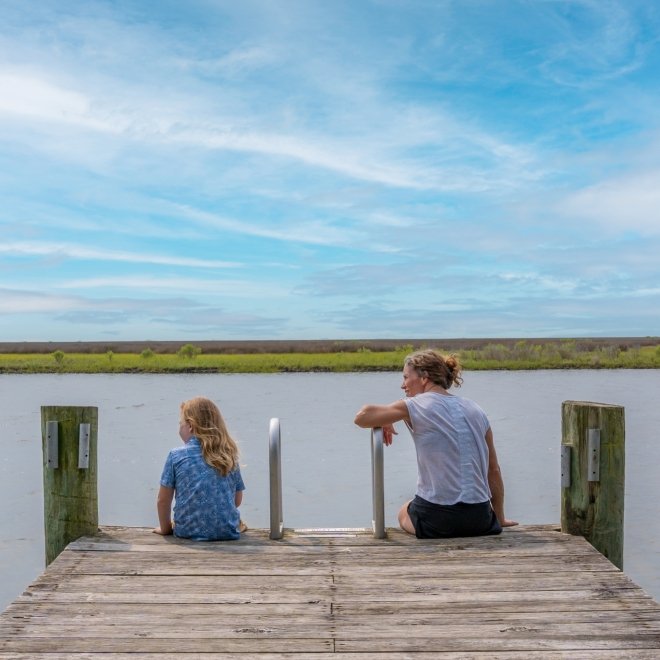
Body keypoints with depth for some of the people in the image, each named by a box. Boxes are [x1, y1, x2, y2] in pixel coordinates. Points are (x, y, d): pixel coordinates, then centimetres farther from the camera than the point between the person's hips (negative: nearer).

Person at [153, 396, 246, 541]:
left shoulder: (176, 455, -4)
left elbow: (163, 500, 2)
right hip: (228, 531, 1)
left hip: (189, 531, -1)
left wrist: (165, 528, 19)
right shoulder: (229, 455, 4)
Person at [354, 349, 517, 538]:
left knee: (404, 513, 29)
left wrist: (385, 423, 15)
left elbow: (362, 417, -5)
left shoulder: (416, 406, -4)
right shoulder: (475, 410, 10)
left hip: (436, 520, -5)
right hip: (480, 519, 5)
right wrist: (499, 519, 21)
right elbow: (494, 470, 13)